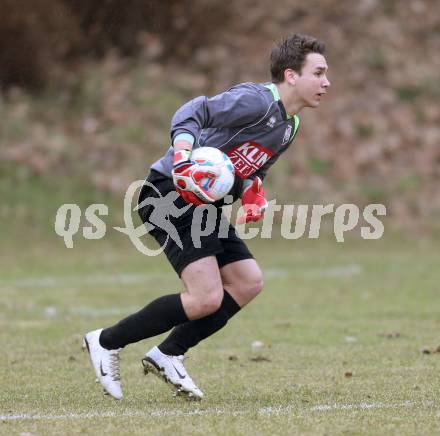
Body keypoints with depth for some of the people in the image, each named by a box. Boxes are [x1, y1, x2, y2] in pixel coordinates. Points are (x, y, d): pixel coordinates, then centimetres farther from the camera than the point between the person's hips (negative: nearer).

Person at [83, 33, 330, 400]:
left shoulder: (290, 126, 14)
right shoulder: (257, 100, -16)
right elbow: (191, 114, -19)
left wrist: (255, 195, 5)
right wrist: (183, 159, -34)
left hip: (206, 205, 10)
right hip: (171, 194, -10)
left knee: (249, 282, 2)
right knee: (207, 298, -17)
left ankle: (168, 355, 10)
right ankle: (107, 343, -2)